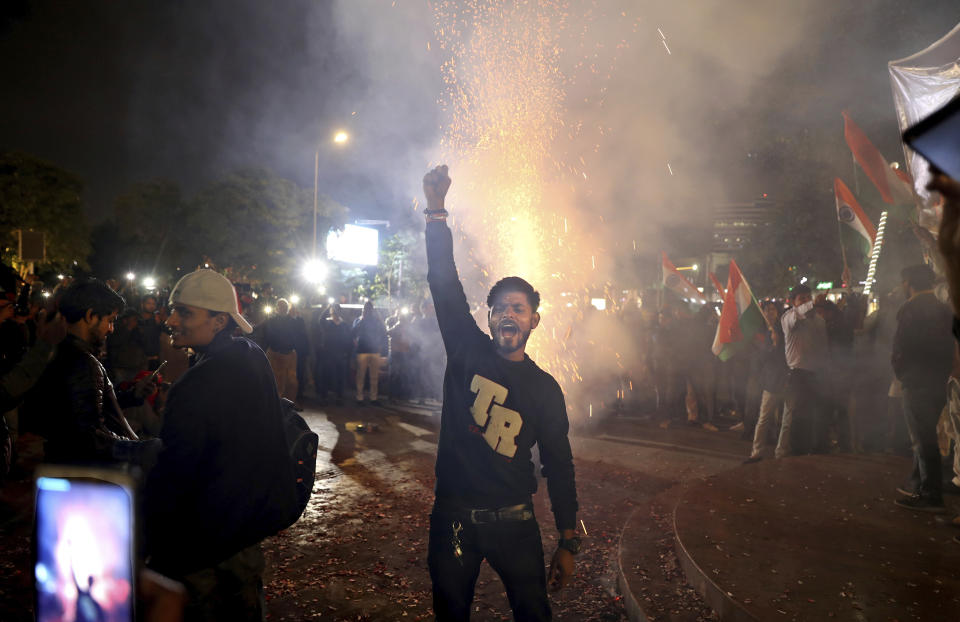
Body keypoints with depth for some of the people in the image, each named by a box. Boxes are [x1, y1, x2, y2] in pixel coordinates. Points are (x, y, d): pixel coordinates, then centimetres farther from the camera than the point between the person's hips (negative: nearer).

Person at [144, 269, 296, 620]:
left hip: (205, 538, -8)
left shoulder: (197, 385, -28)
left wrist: (141, 543, -13)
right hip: (254, 514, 8)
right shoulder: (255, 358, -2)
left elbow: (173, 474, -25)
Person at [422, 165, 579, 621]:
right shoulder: (468, 352, -1)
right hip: (453, 518, 1)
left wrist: (568, 543, -1)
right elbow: (445, 284, -8)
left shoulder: (544, 388, -2)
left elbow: (558, 465, 1)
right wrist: (436, 210, -14)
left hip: (514, 523, 0)